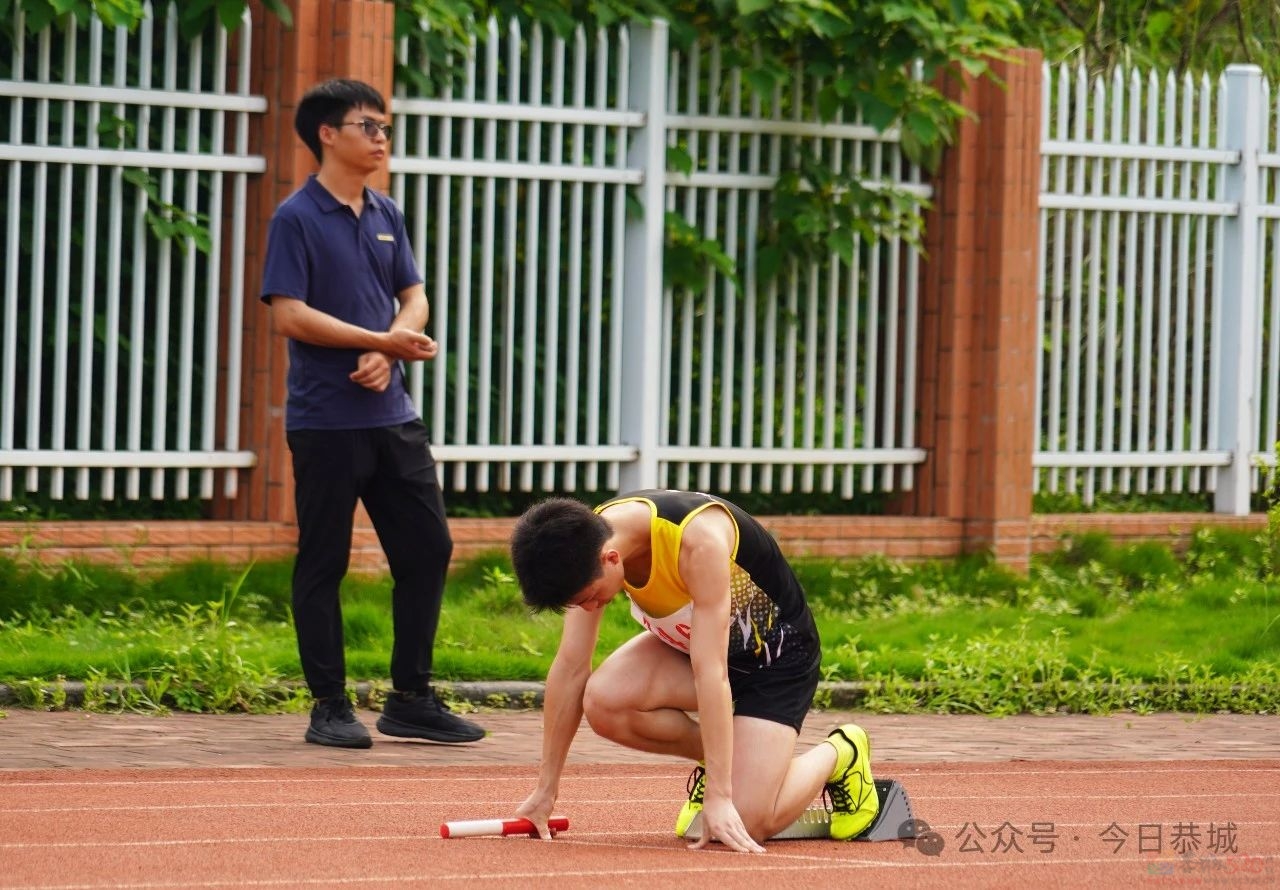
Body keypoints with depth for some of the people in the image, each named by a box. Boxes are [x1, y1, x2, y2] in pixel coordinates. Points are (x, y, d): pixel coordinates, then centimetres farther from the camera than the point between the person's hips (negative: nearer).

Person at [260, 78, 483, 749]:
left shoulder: (385, 215, 13)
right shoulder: (297, 218, -7)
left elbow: (413, 298, 13)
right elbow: (288, 315, -14)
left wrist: (387, 355, -8)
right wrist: (384, 340, -18)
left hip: (392, 417, 7)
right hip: (325, 421, -7)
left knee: (427, 549, 6)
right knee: (323, 562, 0)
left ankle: (411, 700, 14)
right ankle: (330, 707, 7)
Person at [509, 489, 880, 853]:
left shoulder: (698, 540, -38)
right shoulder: (590, 541, -19)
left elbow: (711, 671, -39)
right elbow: (571, 665, -13)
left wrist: (719, 798, -40)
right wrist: (544, 792, -10)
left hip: (776, 650, -6)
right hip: (687, 641, 6)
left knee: (747, 823, -19)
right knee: (603, 701, -26)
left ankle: (839, 753, 11)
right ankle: (715, 758, 3)